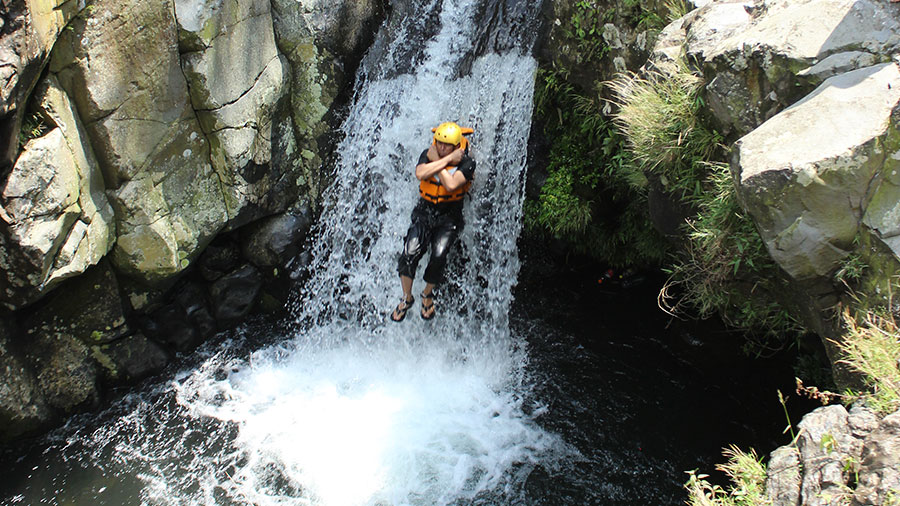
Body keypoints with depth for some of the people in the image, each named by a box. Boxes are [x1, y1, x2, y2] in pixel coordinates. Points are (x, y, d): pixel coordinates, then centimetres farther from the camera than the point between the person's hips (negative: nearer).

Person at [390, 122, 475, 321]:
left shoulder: (466, 162, -11)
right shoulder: (428, 154, -2)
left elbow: (451, 185, -28)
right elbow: (420, 174, -23)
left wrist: (437, 161, -19)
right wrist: (447, 159, -22)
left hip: (449, 216, -2)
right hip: (424, 211, 2)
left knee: (438, 256, -21)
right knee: (409, 253, -14)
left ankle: (428, 294, 8)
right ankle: (406, 298, 8)